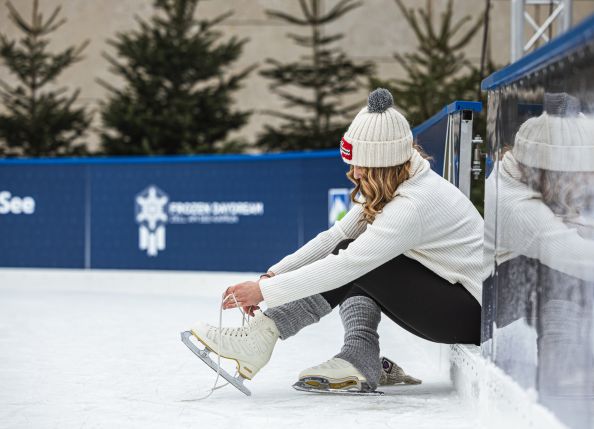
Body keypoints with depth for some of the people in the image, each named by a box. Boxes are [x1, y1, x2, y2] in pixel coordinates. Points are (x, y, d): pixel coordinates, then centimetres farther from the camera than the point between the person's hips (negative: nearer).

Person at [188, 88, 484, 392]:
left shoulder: (414, 205, -26)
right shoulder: (387, 188, 4)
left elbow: (345, 266, -28)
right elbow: (334, 237, 5)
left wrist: (264, 291, -24)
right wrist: (271, 277, -5)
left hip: (473, 315, -9)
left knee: (354, 261, -18)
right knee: (350, 251, 1)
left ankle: (262, 336, -17)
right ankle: (359, 359, -12)